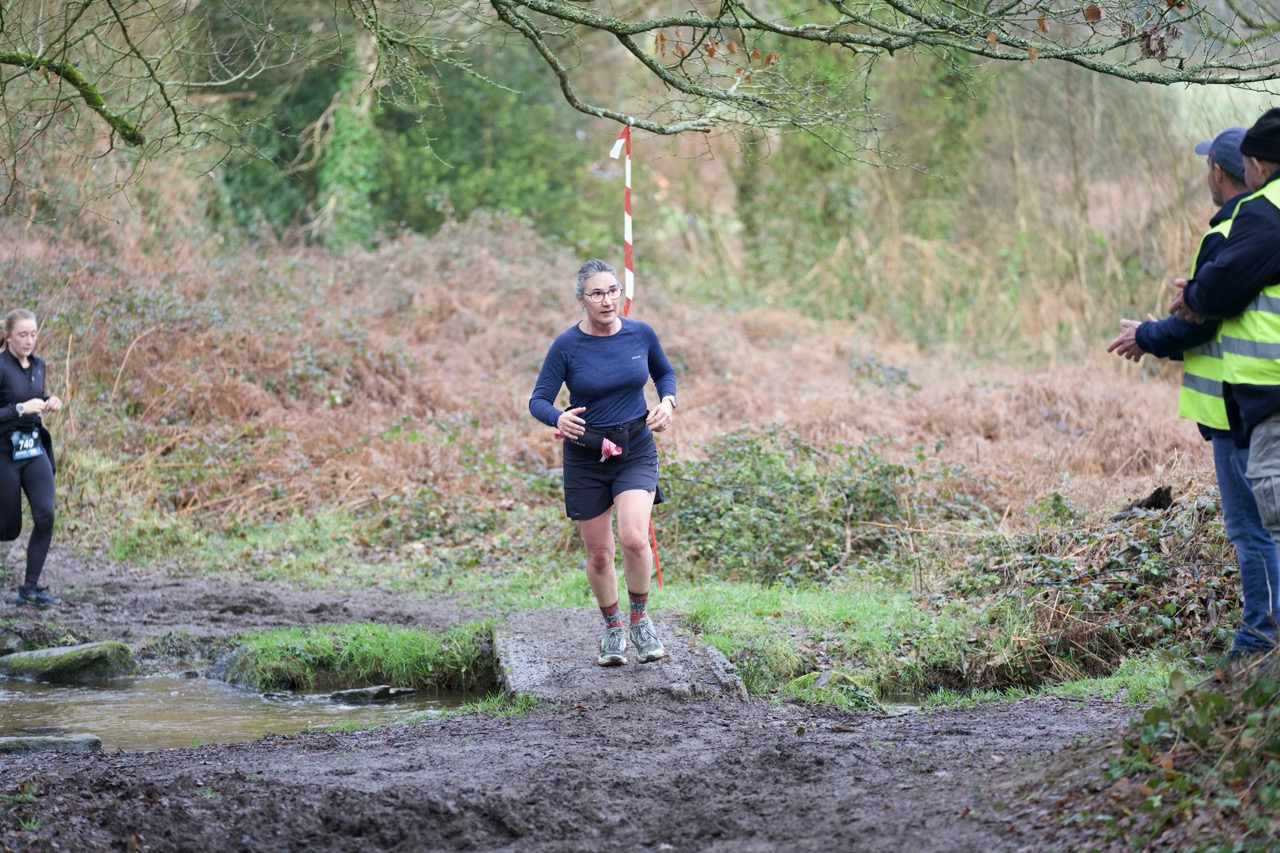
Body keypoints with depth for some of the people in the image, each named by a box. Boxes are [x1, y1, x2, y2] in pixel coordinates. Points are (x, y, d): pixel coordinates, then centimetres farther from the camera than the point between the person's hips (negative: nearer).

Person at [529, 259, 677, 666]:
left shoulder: (641, 334, -4)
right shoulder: (566, 346, -11)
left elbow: (665, 373, 15)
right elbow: (538, 400, -9)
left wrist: (668, 402, -5)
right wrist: (559, 418, -31)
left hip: (636, 450, 0)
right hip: (586, 457, 0)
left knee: (634, 538, -21)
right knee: (599, 554, 5)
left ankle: (640, 618, 3)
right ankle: (612, 629, 29)